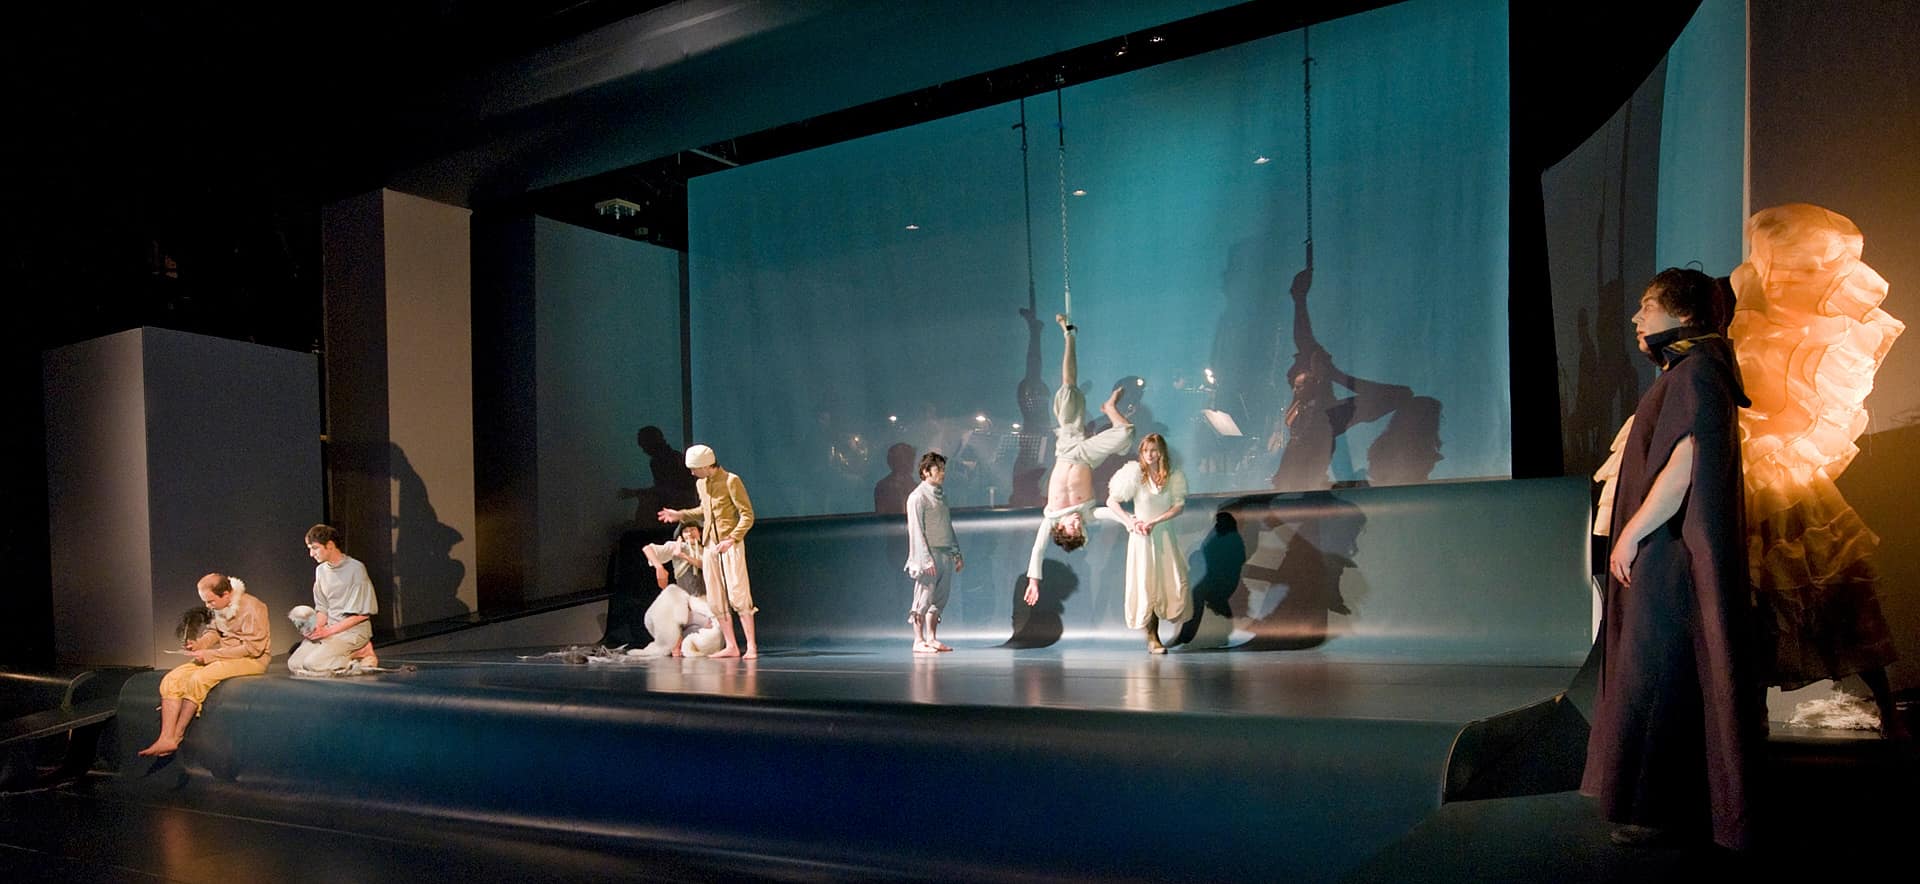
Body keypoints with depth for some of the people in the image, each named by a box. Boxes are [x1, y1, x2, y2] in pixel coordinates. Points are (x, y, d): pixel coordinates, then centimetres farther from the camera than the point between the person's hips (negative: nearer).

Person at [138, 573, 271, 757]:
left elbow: (253, 648, -20)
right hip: (222, 656, 9)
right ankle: (166, 739, -18)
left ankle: (176, 738, -13)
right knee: (171, 679, -10)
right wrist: (199, 643, -1)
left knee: (199, 679, -29)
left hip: (251, 660, -9)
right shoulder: (219, 607, 5)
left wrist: (211, 654, -19)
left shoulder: (251, 608, -19)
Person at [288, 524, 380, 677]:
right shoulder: (321, 570, 11)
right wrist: (318, 627, -5)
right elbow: (322, 608, 16)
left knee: (313, 664, -24)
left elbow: (362, 614, -12)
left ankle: (359, 655, -6)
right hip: (329, 629, 7)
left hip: (354, 629, -7)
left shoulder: (355, 569, -12)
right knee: (294, 664, -9)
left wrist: (329, 631, -15)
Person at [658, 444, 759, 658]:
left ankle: (751, 646, -7)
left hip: (731, 545, -7)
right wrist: (681, 515, 16)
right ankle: (731, 646, 10)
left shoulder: (731, 481, -11)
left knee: (738, 595, -11)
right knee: (716, 600, 5)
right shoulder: (700, 484, 12)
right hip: (710, 546, 7)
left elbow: (747, 515, -12)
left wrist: (732, 539, -22)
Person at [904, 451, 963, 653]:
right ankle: (919, 641, 1)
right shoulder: (918, 497, -8)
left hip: (946, 555, 8)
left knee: (939, 599, 8)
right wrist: (926, 559, -18)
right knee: (924, 598, -4)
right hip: (929, 555, -8)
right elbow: (916, 530, -13)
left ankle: (931, 639, 15)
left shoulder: (941, 494, 16)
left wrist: (956, 553, 18)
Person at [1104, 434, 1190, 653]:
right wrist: (1130, 522, -14)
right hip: (1141, 536, -3)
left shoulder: (1172, 475, 0)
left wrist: (1154, 522, -15)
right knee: (1146, 585, -1)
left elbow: (1179, 506, -5)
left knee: (1174, 584, -1)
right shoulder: (1135, 473, -7)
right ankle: (1152, 638, 8)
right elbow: (1111, 502, -4)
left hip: (1165, 535, 3)